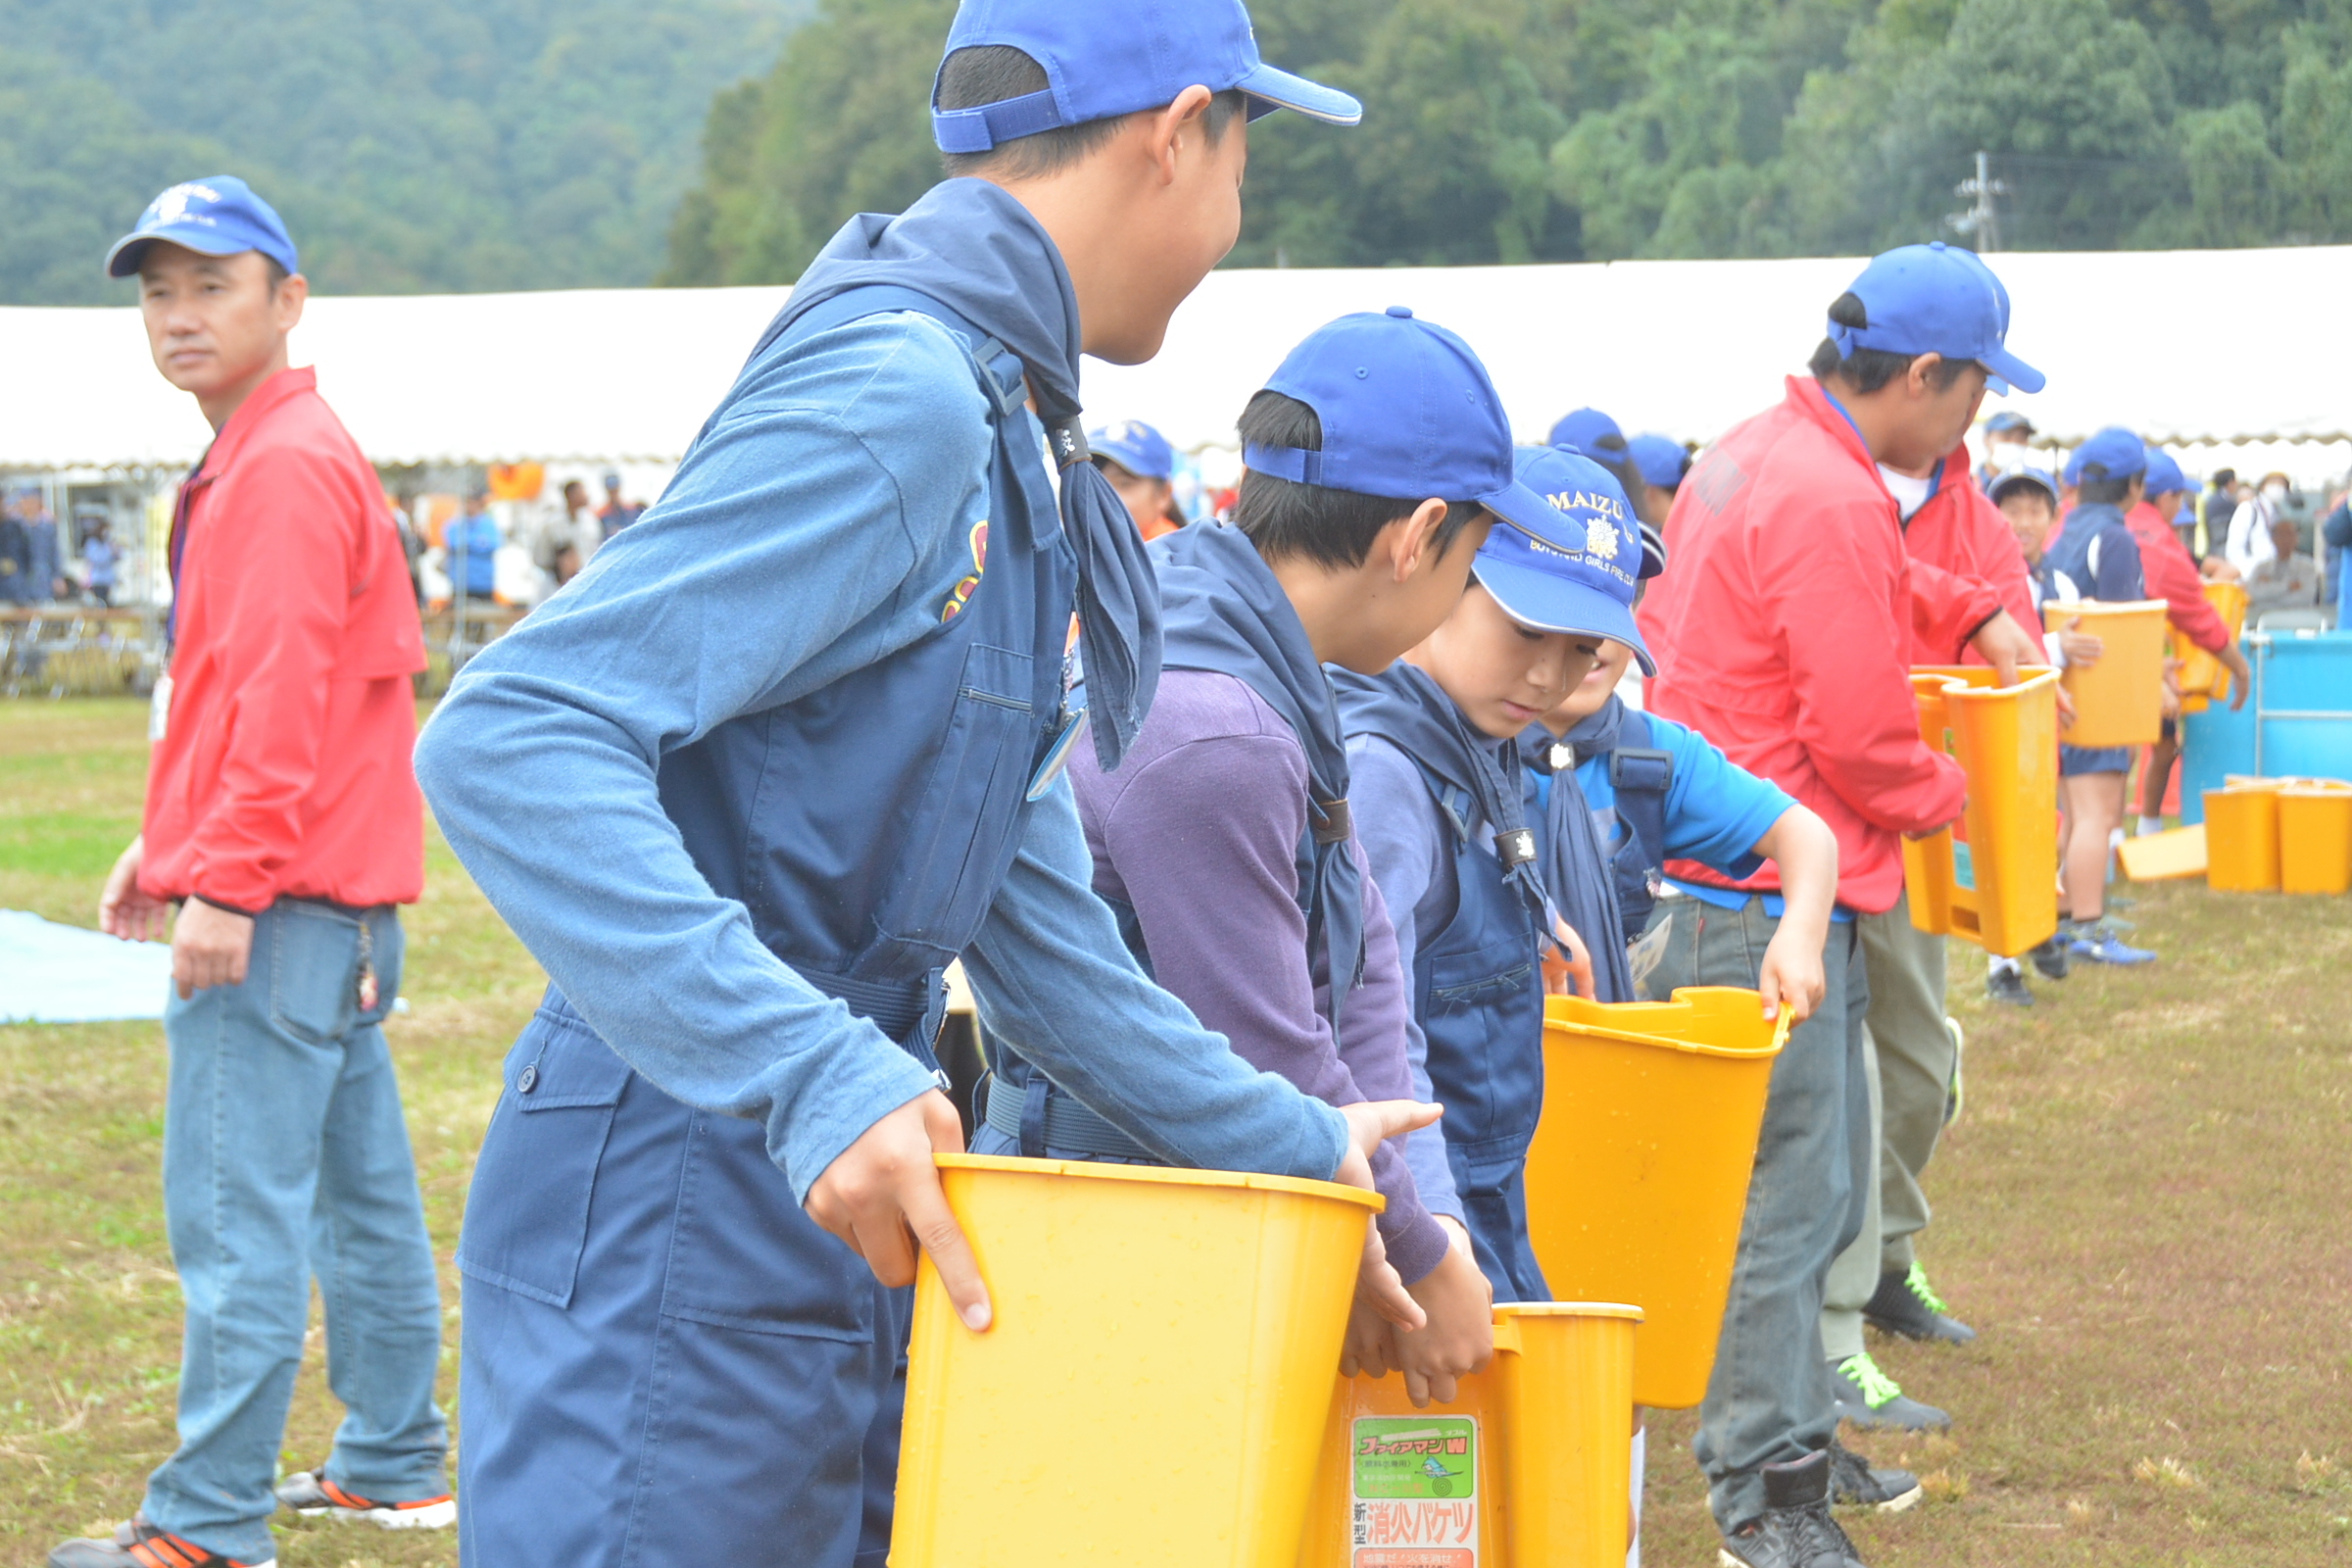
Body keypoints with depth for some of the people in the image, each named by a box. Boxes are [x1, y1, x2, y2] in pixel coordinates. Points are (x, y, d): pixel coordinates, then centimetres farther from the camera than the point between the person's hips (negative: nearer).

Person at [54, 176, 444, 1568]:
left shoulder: (284, 467, -13)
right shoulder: (259, 459, 19)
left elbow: (281, 696, -20)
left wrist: (225, 879, -21)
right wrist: (169, 846, 22)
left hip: (275, 910, -11)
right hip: (341, 894, 11)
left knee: (236, 1214, -9)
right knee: (361, 1190, 15)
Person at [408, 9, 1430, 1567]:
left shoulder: (1009, 440, 15)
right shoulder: (896, 398, -17)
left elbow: (1030, 922, 19)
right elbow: (508, 742, -27)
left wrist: (1289, 1146, 19)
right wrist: (811, 1078, -33)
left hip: (831, 1250, 10)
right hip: (673, 1247, -10)